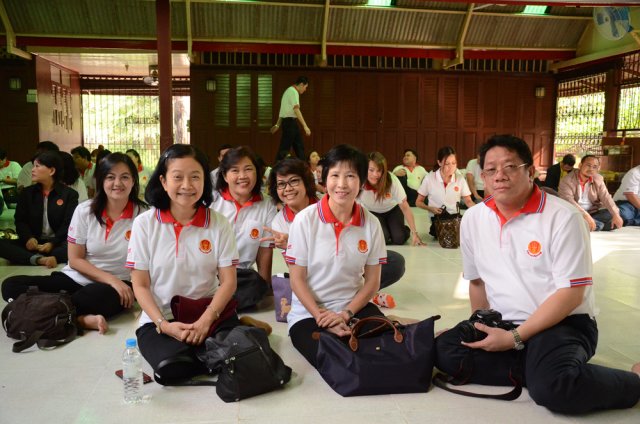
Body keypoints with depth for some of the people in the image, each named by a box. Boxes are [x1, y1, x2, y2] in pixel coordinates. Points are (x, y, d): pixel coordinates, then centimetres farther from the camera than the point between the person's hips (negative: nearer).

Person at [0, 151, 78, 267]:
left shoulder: (69, 194, 2)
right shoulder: (27, 192, 14)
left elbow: (69, 224, -6)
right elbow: (20, 220, 7)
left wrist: (52, 243, -22)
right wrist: (28, 238, -15)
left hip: (58, 243, -3)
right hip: (33, 243, 3)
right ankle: (39, 259, -40)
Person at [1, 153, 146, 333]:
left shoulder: (143, 214, -7)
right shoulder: (84, 210, -2)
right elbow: (75, 260, -1)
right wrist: (111, 280, -14)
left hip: (118, 285, -4)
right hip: (76, 278, 4)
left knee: (101, 296, -41)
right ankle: (82, 319, -29)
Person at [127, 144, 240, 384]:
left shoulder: (218, 224, -2)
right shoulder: (144, 224, -3)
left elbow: (228, 281, -2)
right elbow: (140, 285, -2)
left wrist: (207, 319, -18)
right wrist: (163, 324, -16)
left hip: (209, 313, 0)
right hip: (160, 319, 0)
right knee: (171, 367, -30)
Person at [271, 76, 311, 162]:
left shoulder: (289, 91, 18)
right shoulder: (293, 92, -13)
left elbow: (283, 110, 22)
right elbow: (296, 110, -25)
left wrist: (278, 125, 24)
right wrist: (305, 126, -29)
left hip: (286, 121, 10)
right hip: (290, 122, -10)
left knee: (299, 146, 11)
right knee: (285, 148, -7)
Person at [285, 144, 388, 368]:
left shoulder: (371, 224, -4)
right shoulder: (305, 220, -12)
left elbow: (372, 281, 2)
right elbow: (297, 279, -8)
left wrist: (346, 314, -11)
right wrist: (322, 317, -17)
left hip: (354, 306, 3)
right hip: (308, 312, -3)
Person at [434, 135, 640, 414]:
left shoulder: (563, 217, -13)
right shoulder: (472, 219, 3)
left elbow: (571, 294, -16)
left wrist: (515, 338, -20)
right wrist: (484, 329, 11)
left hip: (563, 324, -5)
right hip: (502, 325, 5)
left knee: (552, 387, -34)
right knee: (443, 350, -18)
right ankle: (535, 369, -10)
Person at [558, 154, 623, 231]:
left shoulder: (598, 179, 6)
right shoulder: (567, 180, -10)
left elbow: (606, 198, -3)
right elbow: (568, 200, -24)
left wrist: (615, 215, -21)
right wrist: (585, 215, -37)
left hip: (593, 213, 5)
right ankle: (599, 225, -17)